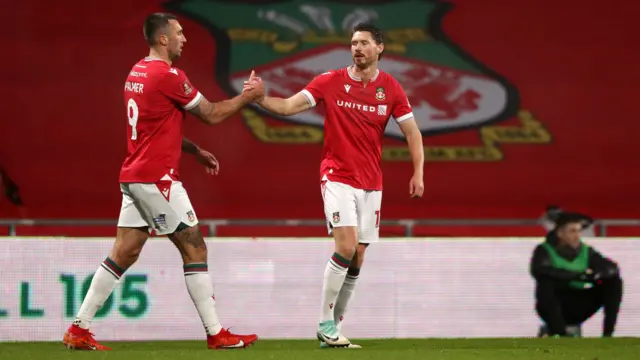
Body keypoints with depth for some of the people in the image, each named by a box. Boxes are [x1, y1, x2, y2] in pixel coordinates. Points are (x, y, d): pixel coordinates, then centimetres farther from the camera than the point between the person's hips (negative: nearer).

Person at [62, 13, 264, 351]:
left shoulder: (137, 72, 13)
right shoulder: (168, 76, -15)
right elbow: (212, 114, -6)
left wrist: (196, 151, 23)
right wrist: (247, 97, 8)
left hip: (134, 177, 9)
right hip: (156, 178, -9)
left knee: (123, 253, 9)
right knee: (195, 249, -1)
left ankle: (78, 329, 7)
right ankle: (216, 334, 1)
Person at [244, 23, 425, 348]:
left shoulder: (391, 89, 2)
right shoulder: (330, 82, -3)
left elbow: (412, 132, 5)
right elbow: (288, 106, -6)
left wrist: (418, 173, -7)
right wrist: (259, 98, -23)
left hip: (371, 183, 3)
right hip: (337, 177, -3)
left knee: (357, 258, 3)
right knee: (346, 247, -19)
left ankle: (335, 328, 11)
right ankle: (325, 325, -10)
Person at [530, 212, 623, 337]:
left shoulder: (586, 251, 1)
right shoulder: (545, 251, -12)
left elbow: (612, 268, -6)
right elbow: (538, 270, -33)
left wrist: (597, 274, -31)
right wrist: (576, 275, -39)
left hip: (579, 305, 4)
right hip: (555, 305, -4)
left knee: (613, 282, -10)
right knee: (545, 283, -36)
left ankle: (607, 334, -12)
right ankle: (561, 335, -28)